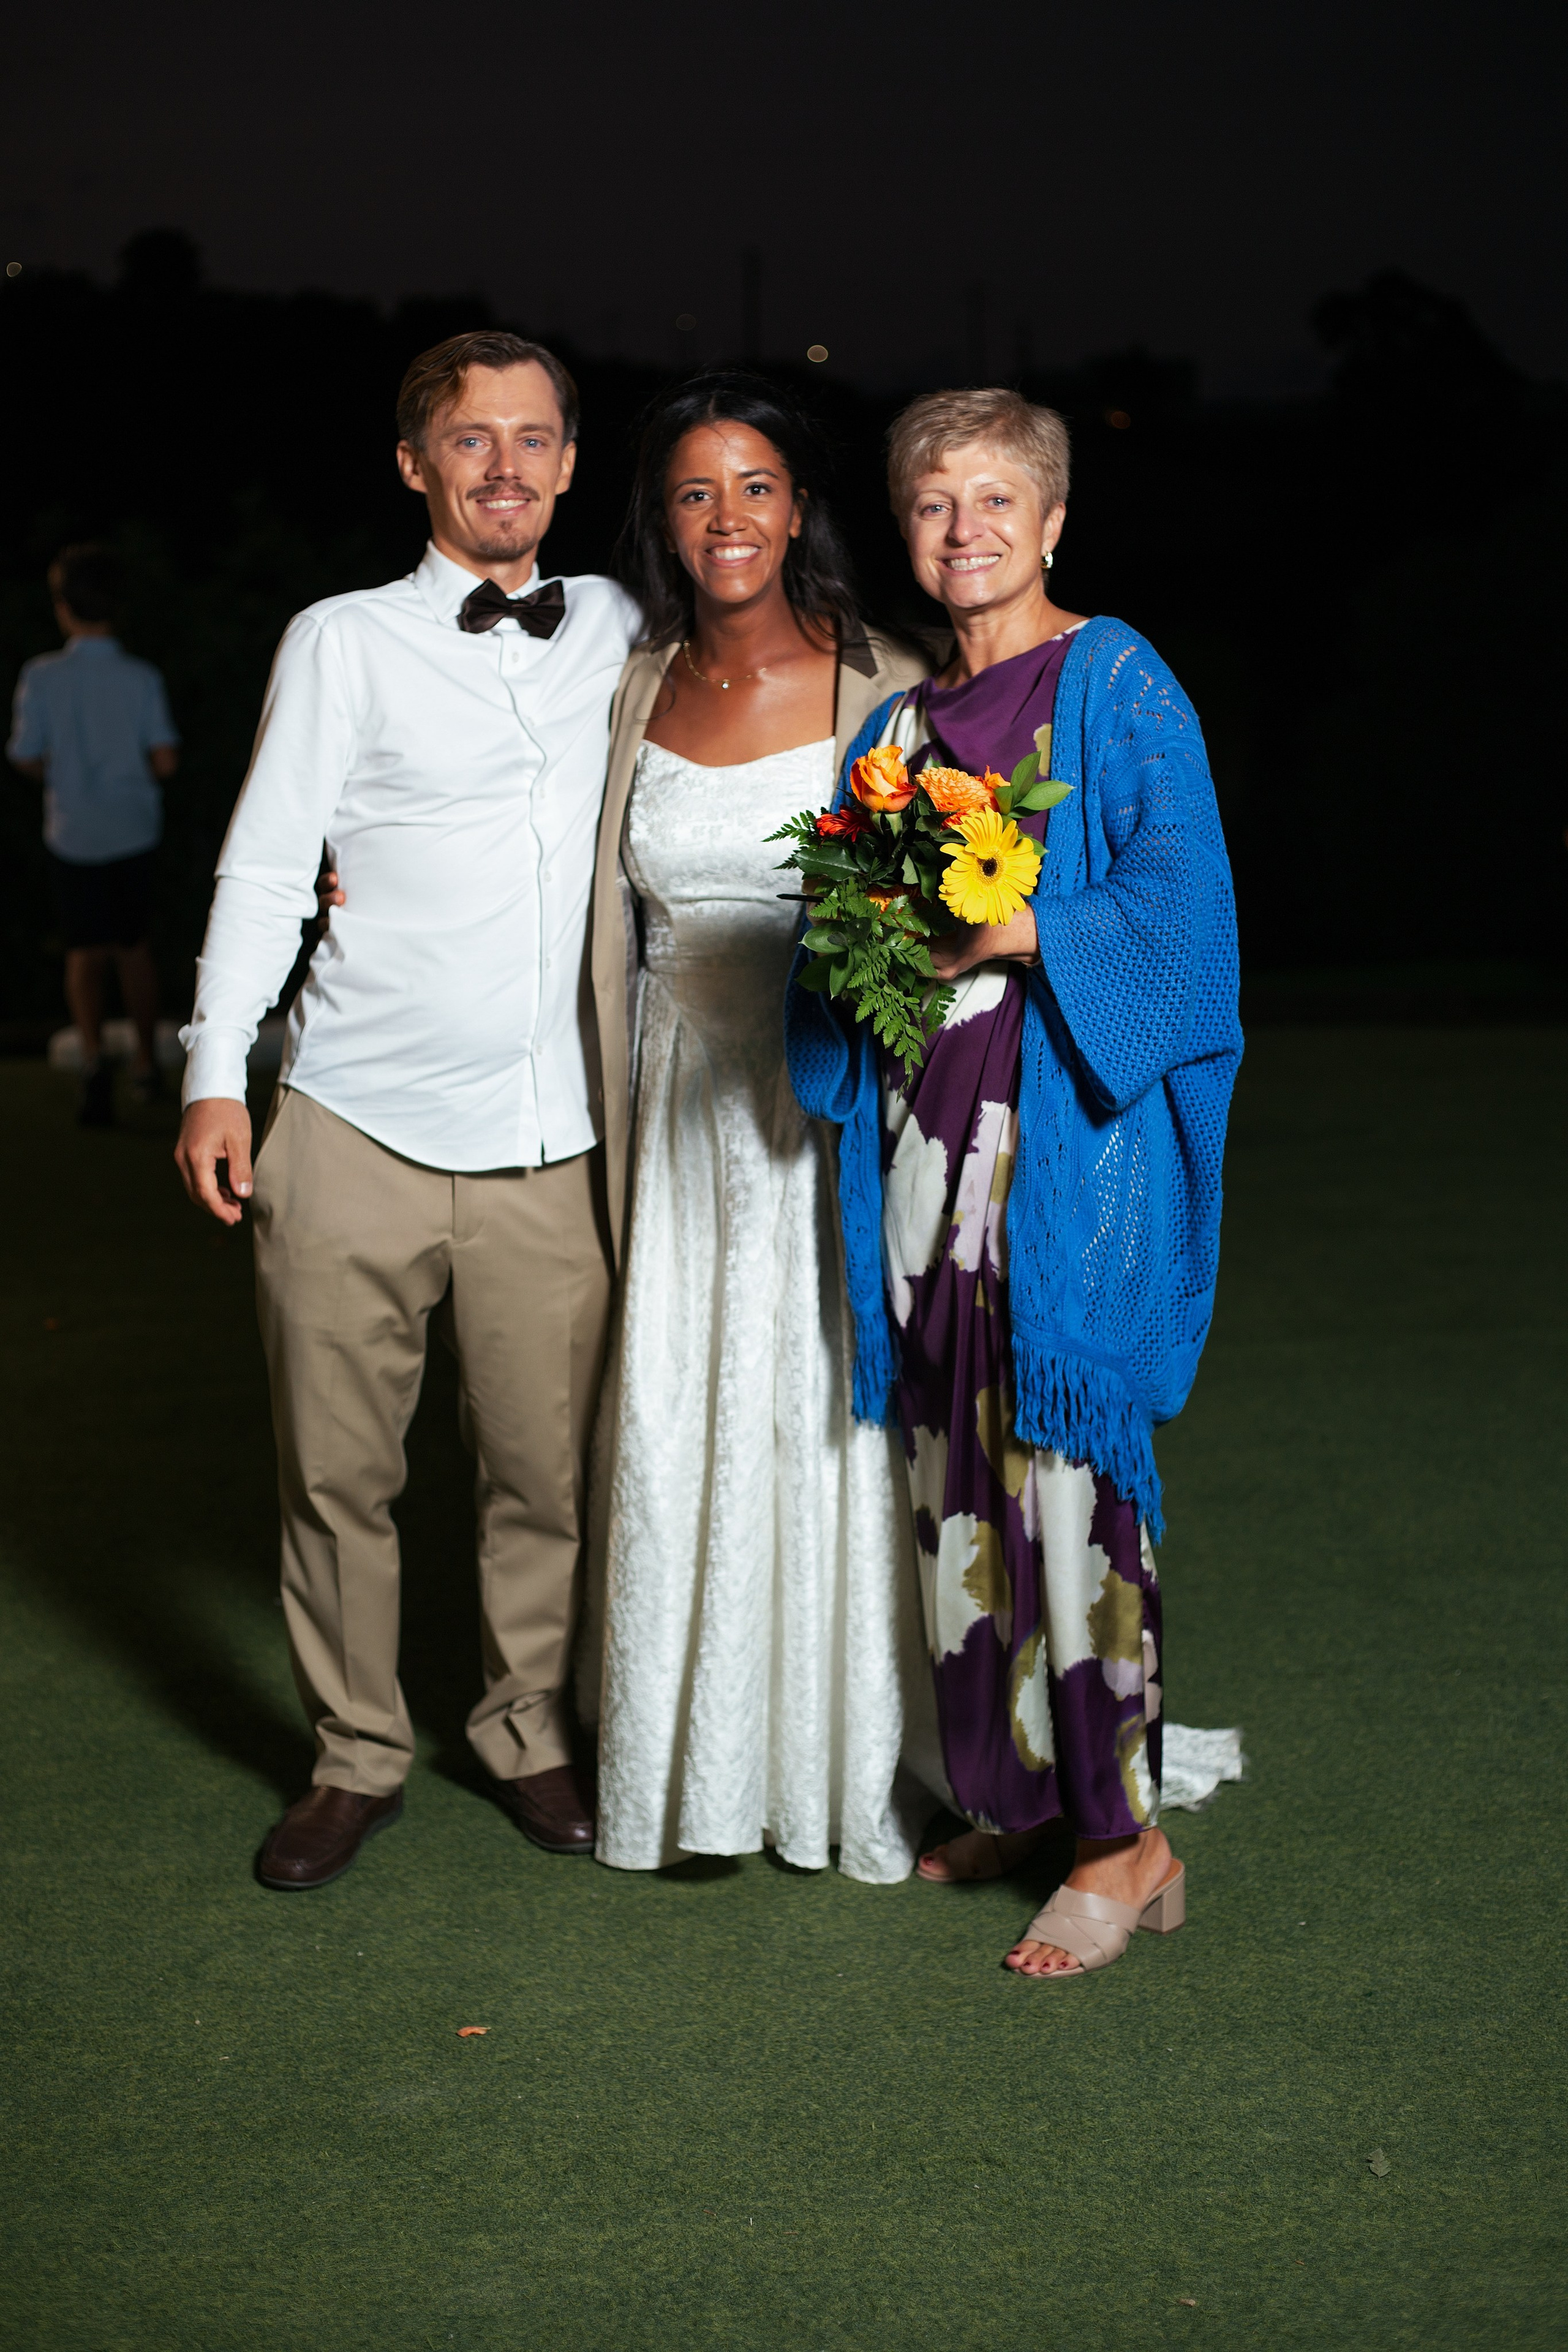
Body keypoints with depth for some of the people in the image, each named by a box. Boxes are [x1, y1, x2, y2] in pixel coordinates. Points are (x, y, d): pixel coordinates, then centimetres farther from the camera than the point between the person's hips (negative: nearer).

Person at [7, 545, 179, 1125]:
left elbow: (26, 758, -5)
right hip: (135, 831, 1)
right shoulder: (141, 678, -10)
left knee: (85, 952, 6)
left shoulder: (42, 677, -11)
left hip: (73, 833, -1)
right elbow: (165, 760, -12)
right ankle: (147, 1064, 25)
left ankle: (94, 1057, -16)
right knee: (134, 946, 16)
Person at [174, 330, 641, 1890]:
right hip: (354, 1133, -2)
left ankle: (529, 1734, 25)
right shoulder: (343, 644, 3)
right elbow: (266, 865, 2)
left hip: (548, 1151, 2)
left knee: (547, 1470, 4)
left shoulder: (616, 632, 12)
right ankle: (356, 1758, 19)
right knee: (336, 1468, 3)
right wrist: (216, 1074, -6)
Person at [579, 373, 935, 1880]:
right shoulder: (636, 692, 7)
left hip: (833, 1111, -3)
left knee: (834, 1420, 3)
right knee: (674, 1427, 8)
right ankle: (686, 1770, 23)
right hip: (685, 1112, 4)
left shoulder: (879, 689, -5)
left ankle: (849, 1777, 18)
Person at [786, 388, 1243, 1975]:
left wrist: (1010, 934, -18)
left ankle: (1126, 1837, 1)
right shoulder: (897, 722, 18)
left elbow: (1177, 893, -11)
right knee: (958, 1467, 8)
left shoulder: (1115, 685, -1)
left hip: (1070, 1122, -6)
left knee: (1061, 1460, -8)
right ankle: (1017, 1794, 20)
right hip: (931, 1135, 6)